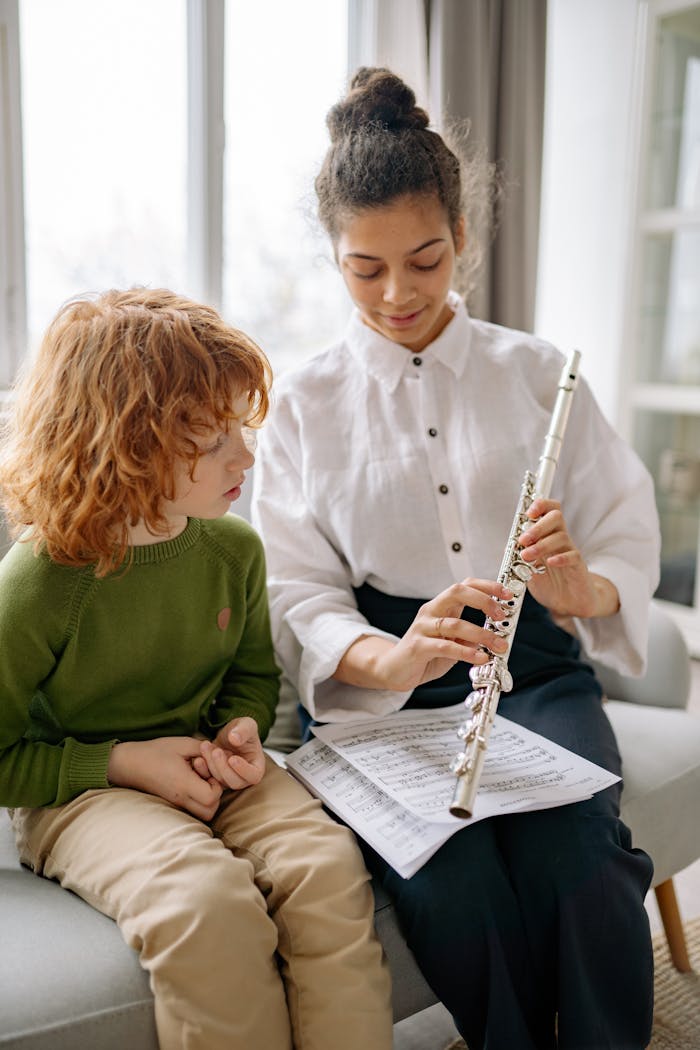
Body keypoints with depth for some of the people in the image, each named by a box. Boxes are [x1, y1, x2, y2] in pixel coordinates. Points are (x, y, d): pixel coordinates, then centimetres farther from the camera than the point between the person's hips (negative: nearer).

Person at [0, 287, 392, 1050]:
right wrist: (123, 760, -17)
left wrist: (243, 729, -6)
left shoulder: (232, 549, -3)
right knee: (208, 900, -32)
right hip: (79, 790, -4)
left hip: (209, 772, 5)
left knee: (328, 867, -23)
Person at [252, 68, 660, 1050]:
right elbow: (294, 591, -2)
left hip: (534, 671, 1)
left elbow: (629, 529, 7)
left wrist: (586, 587, -18)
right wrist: (389, 658, -24)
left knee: (572, 848, -28)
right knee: (450, 873, -29)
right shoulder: (304, 401, 5)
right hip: (381, 692, 0)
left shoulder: (534, 371, 8)